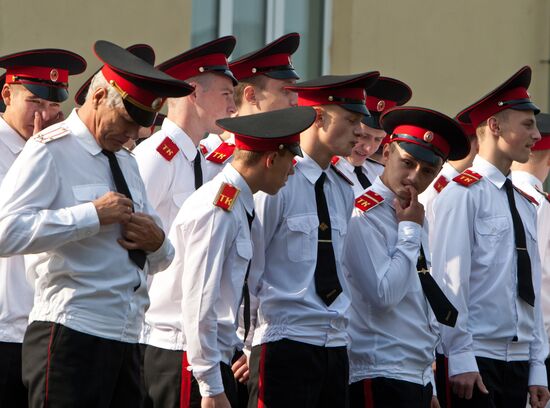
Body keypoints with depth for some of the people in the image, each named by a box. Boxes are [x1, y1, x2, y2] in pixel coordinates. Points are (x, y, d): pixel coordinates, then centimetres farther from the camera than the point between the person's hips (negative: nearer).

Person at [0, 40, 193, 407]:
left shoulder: (126, 162, 21)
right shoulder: (50, 152, -4)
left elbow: (159, 261, 26)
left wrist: (156, 242, 1)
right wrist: (93, 215, -17)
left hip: (125, 339, 8)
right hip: (71, 338, -8)